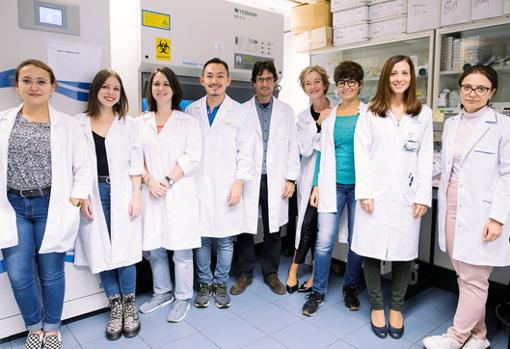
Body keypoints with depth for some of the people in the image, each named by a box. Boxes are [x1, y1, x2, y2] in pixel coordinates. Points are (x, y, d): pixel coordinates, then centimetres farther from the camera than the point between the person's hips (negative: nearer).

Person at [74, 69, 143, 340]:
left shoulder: (128, 124, 7)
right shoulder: (79, 123, 6)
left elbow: (135, 162, 3)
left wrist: (136, 195, -3)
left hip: (121, 192, -1)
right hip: (92, 194, 1)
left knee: (124, 249, -2)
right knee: (100, 251, 5)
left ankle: (130, 305, 17)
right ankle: (115, 306, 21)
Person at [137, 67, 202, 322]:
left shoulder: (188, 122, 2)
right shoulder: (140, 123, 11)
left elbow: (193, 157, -5)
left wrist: (168, 180, -12)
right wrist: (149, 181, -9)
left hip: (179, 194, -3)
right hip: (151, 193, 3)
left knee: (181, 249, 2)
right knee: (153, 248, 11)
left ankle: (182, 297, 20)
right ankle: (162, 292, 32)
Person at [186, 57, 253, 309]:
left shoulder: (239, 112, 3)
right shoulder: (191, 111, 8)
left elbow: (245, 151, 0)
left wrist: (239, 182, -8)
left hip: (227, 187, -1)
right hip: (198, 186, 2)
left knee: (225, 240, 6)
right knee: (201, 238, 8)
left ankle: (220, 283, 24)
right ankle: (205, 283, 26)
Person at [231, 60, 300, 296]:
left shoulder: (286, 111, 8)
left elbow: (292, 147, 6)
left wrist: (291, 178, 0)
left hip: (275, 181, 1)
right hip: (248, 179, -1)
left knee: (273, 230, 10)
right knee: (245, 229, 5)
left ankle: (271, 273, 27)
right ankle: (245, 274, 23)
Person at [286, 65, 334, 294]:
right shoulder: (303, 117, 7)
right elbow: (305, 149, -4)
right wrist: (317, 124, -11)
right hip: (311, 176, 1)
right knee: (309, 223, -2)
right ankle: (294, 269, 16)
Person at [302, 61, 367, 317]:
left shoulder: (369, 114, 1)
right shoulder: (329, 115, 9)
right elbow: (322, 151, 10)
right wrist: (317, 185, 4)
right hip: (333, 185, 1)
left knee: (356, 240, 10)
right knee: (324, 241, -2)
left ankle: (350, 288, 30)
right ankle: (318, 292, 15)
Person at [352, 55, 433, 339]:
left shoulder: (424, 113, 9)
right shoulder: (371, 112, 6)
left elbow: (425, 158, 6)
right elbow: (361, 153, 0)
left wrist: (423, 196, -2)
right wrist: (364, 192, -8)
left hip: (407, 196, 1)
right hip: (375, 193, -1)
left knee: (404, 253, 5)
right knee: (372, 251, 3)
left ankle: (397, 307, 25)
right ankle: (377, 306, 22)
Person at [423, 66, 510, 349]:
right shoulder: (451, 124, 11)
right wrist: (442, 205, 13)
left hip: (480, 213, -5)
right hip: (451, 209, 6)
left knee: (473, 279, 3)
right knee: (464, 276, 14)